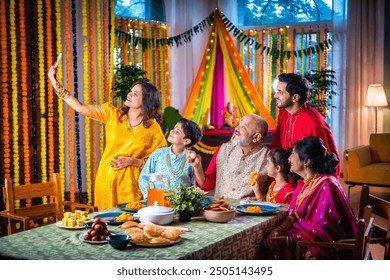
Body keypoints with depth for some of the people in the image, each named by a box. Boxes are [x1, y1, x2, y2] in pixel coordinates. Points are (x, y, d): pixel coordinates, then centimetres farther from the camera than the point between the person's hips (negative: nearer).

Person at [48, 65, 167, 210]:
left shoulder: (153, 129, -7)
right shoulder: (112, 114, -1)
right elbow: (81, 108, -7)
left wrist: (131, 161, -16)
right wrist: (56, 85, -13)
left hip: (129, 184, -2)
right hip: (105, 179, 3)